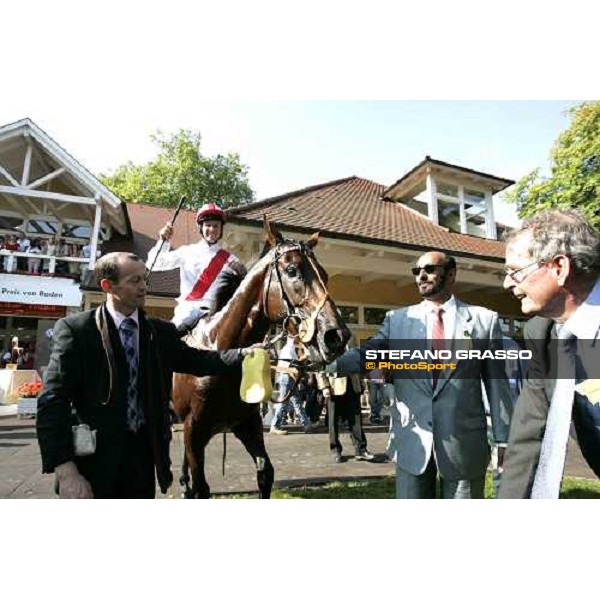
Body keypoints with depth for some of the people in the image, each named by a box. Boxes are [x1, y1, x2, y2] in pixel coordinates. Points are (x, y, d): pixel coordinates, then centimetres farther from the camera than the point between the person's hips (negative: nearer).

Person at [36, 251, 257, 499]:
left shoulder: (162, 331, 2)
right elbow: (52, 403, -13)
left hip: (143, 453, 4)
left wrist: (242, 354, -10)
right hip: (93, 460, -3)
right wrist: (66, 472, -19)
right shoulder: (74, 329, -10)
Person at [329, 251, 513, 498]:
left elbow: (496, 383, 1)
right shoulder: (397, 319, 4)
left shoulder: (484, 319, 1)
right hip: (412, 441, 1)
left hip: (464, 443, -1)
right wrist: (328, 365, -24)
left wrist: (503, 439, 1)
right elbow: (367, 352, -7)